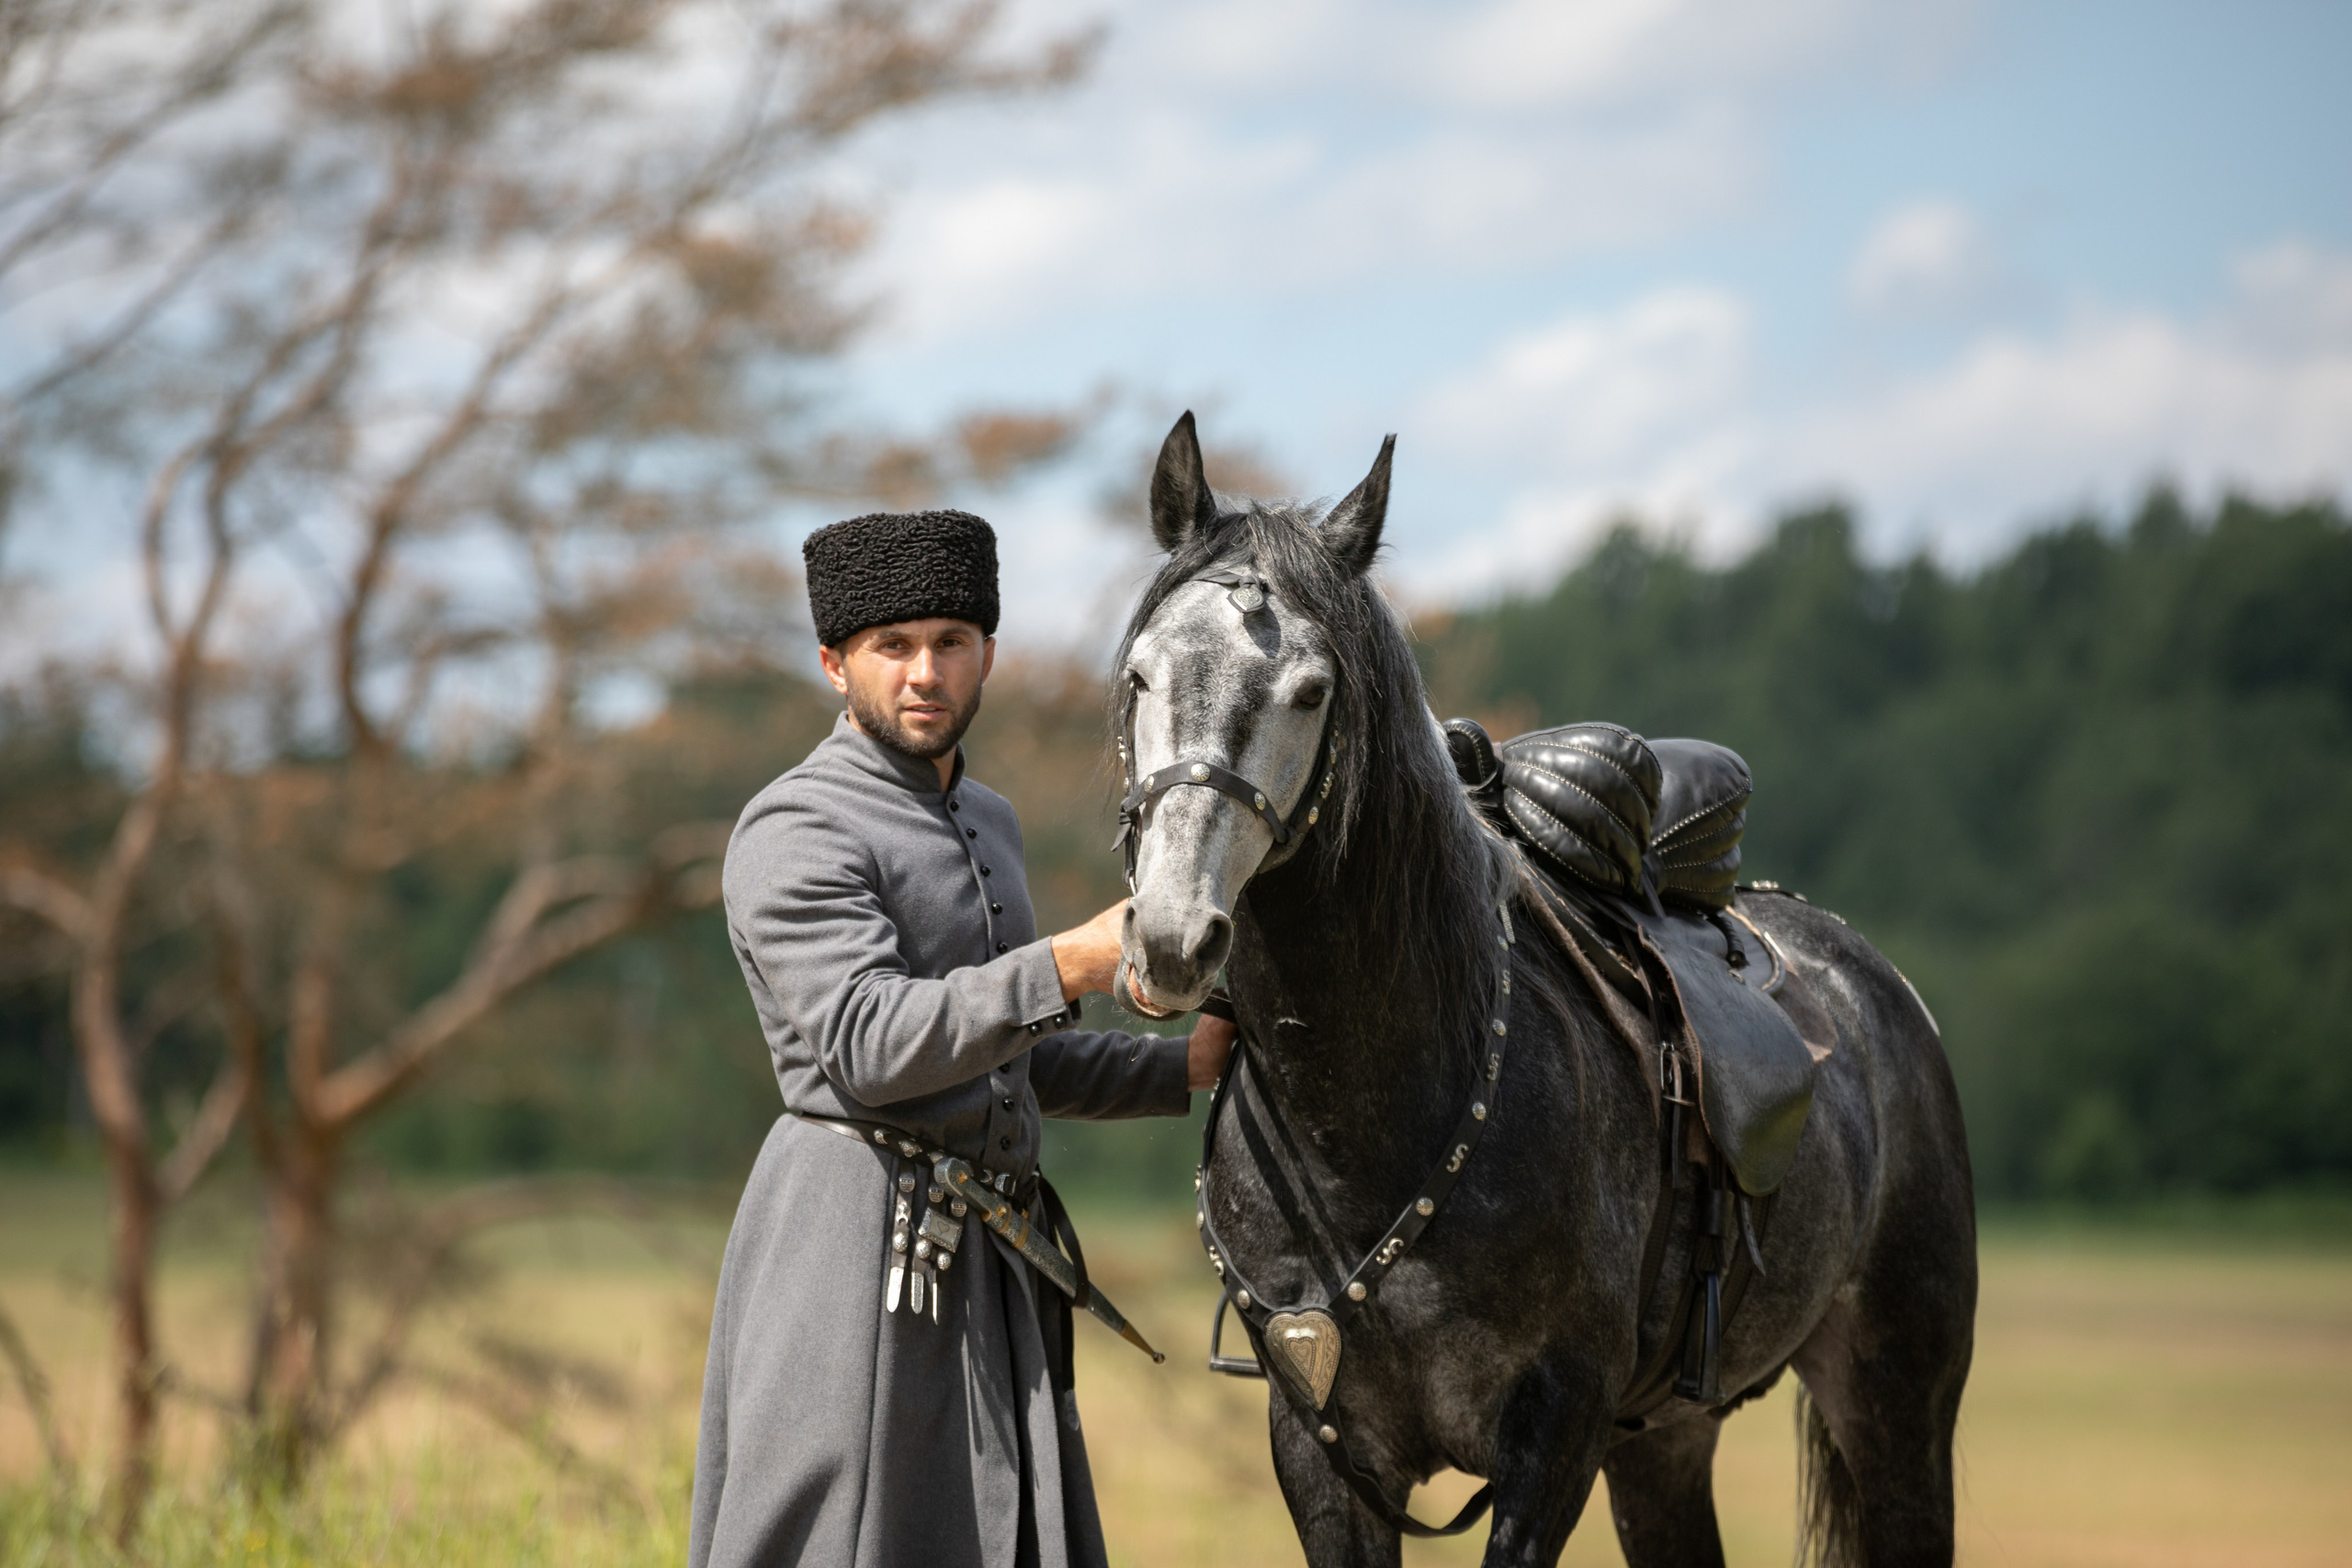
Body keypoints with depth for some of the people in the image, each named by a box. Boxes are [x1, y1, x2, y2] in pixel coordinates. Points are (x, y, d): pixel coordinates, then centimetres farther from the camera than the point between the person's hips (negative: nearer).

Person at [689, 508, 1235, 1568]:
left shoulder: (986, 825, 18)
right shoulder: (796, 833, -10)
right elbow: (872, 1047, -23)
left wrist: (1186, 1066, 14)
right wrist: (1070, 966, -30)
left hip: (980, 1267, 8)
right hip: (856, 1237, -8)